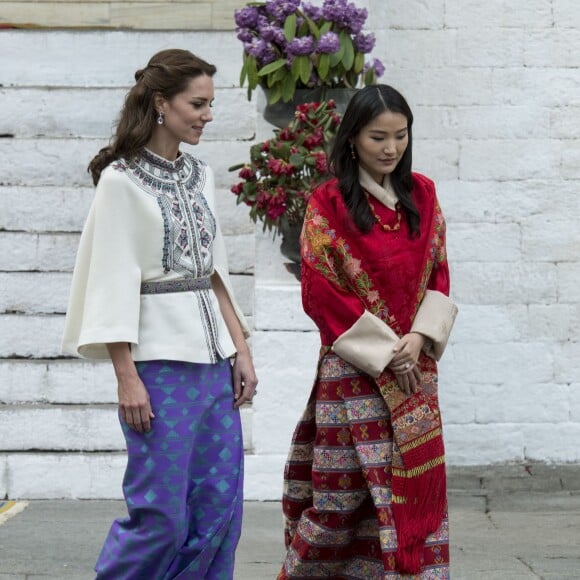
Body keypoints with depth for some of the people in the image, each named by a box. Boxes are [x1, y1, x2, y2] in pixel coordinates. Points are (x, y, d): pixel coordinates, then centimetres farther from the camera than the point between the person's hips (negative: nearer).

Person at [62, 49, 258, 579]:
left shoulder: (199, 174, 12)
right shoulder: (122, 180, -8)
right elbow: (113, 283, -11)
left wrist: (241, 350, 10)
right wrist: (127, 378, -15)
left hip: (212, 355, 7)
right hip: (159, 359, -7)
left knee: (220, 506, 5)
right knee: (161, 512, -6)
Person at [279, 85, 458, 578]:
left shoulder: (422, 195, 8)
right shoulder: (329, 203, -6)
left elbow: (439, 274, 9)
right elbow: (320, 291, -9)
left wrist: (420, 338, -8)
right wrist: (383, 353, -12)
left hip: (413, 369, 4)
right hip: (355, 370, -4)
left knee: (416, 486, 2)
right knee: (346, 488, -1)